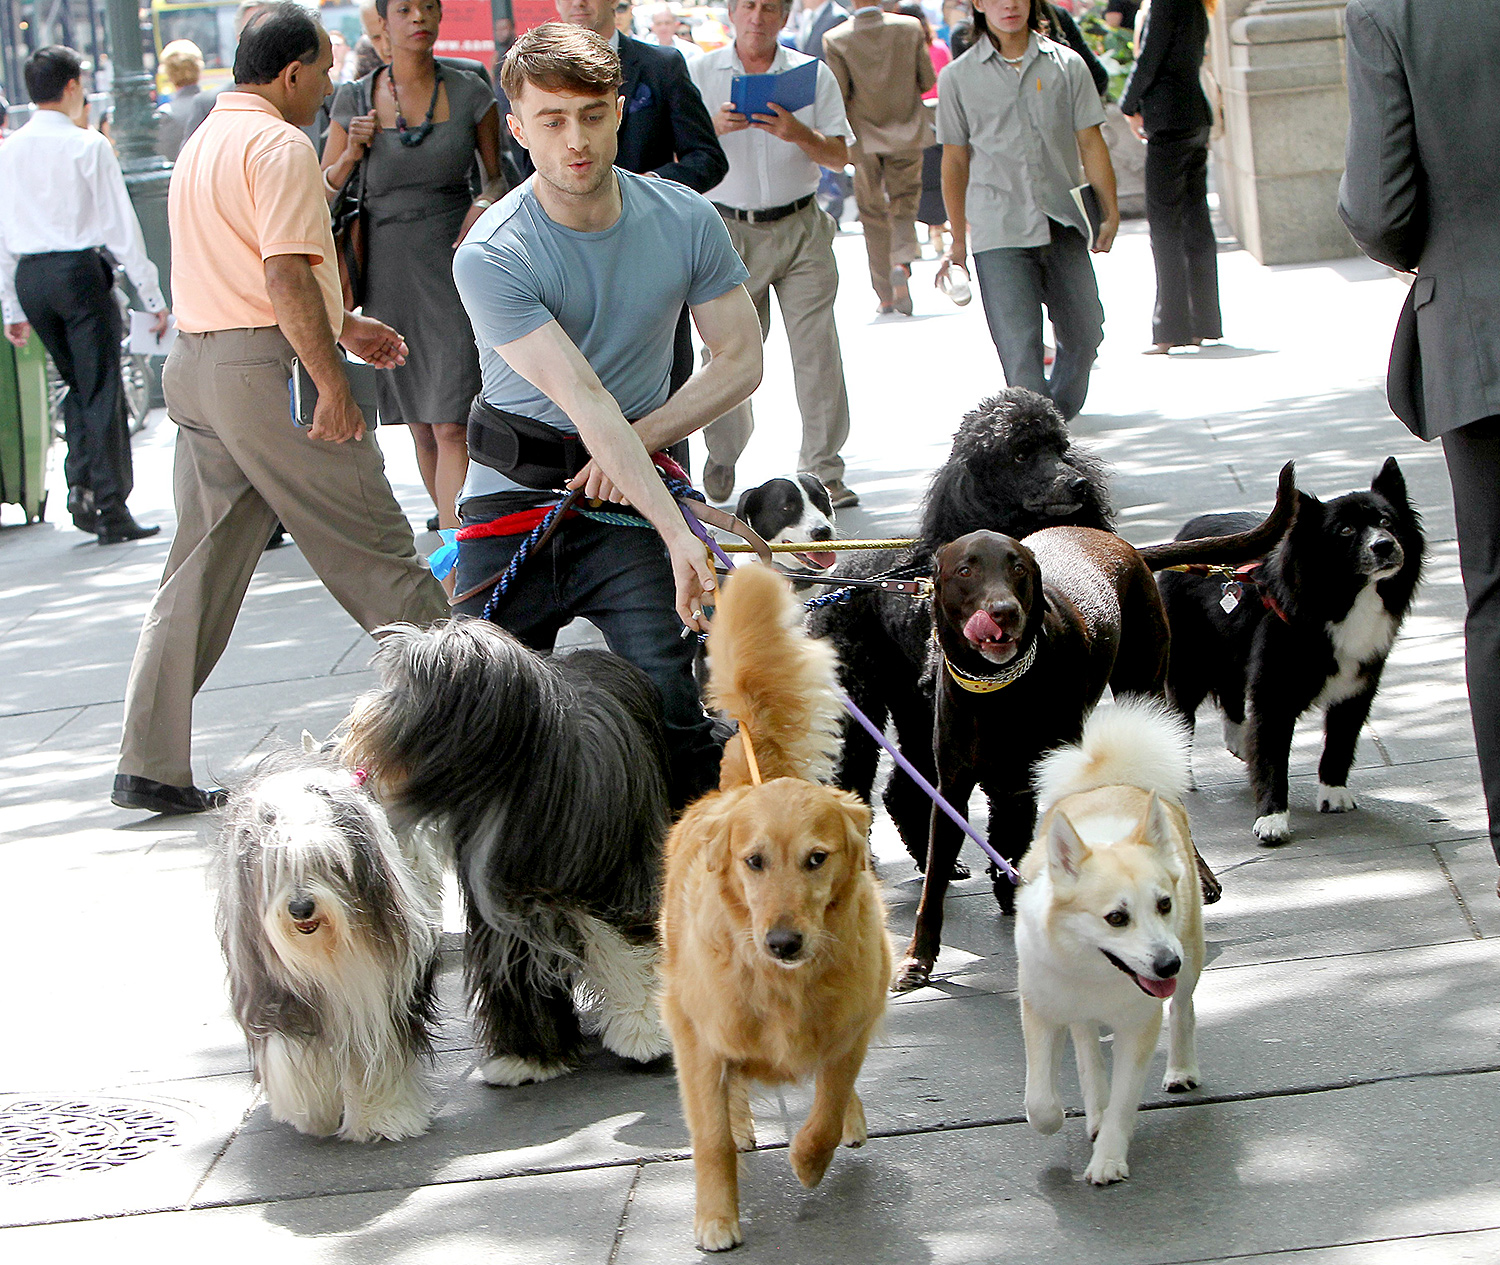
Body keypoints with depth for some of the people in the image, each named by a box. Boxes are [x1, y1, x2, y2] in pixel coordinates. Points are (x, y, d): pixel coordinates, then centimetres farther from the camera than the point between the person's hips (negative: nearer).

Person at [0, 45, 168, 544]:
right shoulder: (89, 146, -7)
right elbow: (120, 224, -8)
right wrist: (152, 295, -4)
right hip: (80, 267, -5)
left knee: (76, 385, 20)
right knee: (102, 390, 0)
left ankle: (80, 484, 5)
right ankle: (111, 511, 1)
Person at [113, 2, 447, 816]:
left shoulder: (203, 144, 20)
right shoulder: (279, 145, -11)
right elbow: (286, 274, -21)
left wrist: (341, 326, 30)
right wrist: (332, 382, -20)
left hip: (195, 359, 9)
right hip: (266, 367, -9)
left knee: (199, 572, 9)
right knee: (373, 551, 2)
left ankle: (151, 766, 5)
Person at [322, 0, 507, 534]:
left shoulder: (470, 94, 1)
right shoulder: (355, 100, 3)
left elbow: (499, 174, 12)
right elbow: (322, 193, 8)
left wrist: (487, 203, -10)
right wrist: (351, 154, -11)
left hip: (455, 267, -2)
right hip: (387, 269, 3)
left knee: (451, 426, -13)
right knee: (421, 427, 11)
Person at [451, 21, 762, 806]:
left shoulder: (684, 220, -5)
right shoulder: (491, 256, -17)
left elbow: (741, 360, 4)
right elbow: (585, 399, -26)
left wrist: (638, 442, -11)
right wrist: (678, 534, -33)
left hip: (631, 484, 2)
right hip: (514, 493, -1)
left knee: (669, 704, -11)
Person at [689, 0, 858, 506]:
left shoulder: (812, 74, 6)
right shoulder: (701, 74, 5)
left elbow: (838, 156, 1)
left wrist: (797, 132, -18)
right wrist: (715, 127, -19)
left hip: (800, 228, 1)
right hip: (730, 231, 0)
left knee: (817, 349, -6)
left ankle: (823, 471, -1)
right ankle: (722, 457, 23)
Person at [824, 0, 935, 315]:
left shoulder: (836, 39, -12)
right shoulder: (910, 28, -7)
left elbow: (838, 93, -13)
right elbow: (928, 80, -2)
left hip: (865, 137, 0)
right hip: (907, 133, 1)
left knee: (873, 214, 11)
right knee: (904, 204, 13)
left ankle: (885, 295, 11)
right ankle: (902, 262, -16)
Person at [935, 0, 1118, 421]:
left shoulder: (1067, 65, 7)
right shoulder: (959, 77, 4)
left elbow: (1090, 142, 8)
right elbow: (955, 160, 9)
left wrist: (1110, 210, 2)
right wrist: (958, 241, 10)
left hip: (1063, 225, 2)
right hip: (999, 231, -2)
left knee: (1083, 333, 9)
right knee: (1019, 343, -11)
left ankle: (1059, 415, 32)